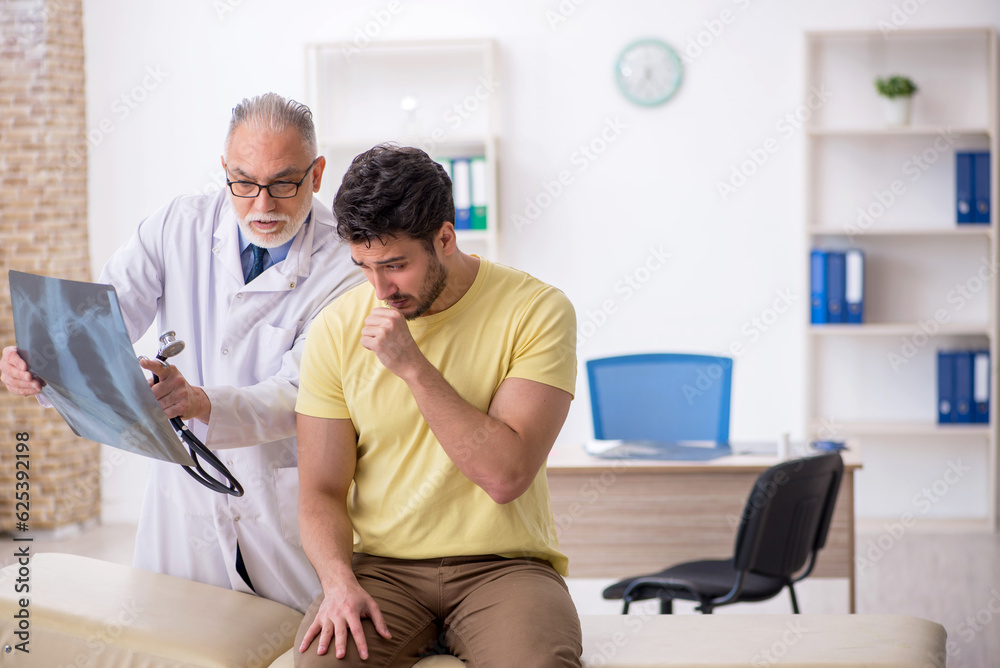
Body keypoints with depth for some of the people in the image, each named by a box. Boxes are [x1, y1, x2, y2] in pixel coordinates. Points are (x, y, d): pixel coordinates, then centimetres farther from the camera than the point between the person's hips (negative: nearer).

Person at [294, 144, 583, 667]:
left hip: (503, 564, -1)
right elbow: (321, 491, 4)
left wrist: (413, 366, -18)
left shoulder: (536, 310, -5)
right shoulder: (337, 330, 2)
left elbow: (507, 476, -14)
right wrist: (339, 580, -16)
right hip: (383, 567, 2)